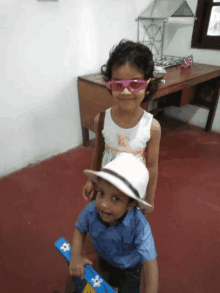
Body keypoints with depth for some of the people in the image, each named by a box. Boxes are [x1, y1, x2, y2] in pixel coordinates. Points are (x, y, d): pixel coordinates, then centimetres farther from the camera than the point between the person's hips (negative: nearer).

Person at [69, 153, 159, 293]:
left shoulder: (139, 226, -45)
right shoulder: (91, 210, -34)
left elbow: (150, 263, -37)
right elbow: (80, 229, -13)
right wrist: (76, 255, -25)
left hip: (130, 267, -4)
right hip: (105, 258, 4)